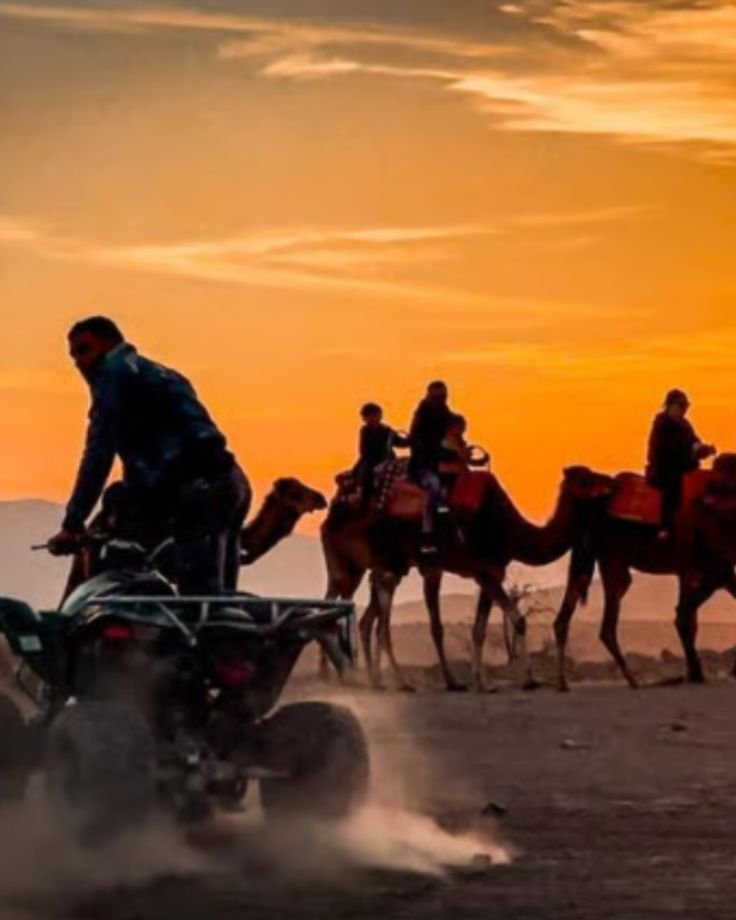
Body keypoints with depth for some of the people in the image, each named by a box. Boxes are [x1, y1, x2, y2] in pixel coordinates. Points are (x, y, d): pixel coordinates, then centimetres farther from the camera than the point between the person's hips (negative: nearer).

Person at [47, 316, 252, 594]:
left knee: (200, 599, -18)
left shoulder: (114, 372, 6)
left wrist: (73, 523, -2)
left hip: (196, 488, -9)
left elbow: (99, 454, -2)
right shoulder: (161, 374, 33)